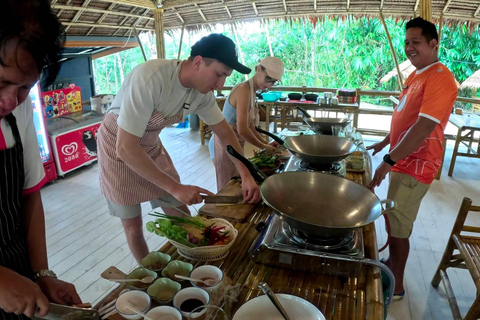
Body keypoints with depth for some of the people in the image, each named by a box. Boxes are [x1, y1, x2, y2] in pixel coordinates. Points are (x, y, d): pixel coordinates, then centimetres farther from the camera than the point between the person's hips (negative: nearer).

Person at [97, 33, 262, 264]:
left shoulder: (202, 91, -14)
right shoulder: (150, 78, -35)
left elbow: (224, 132, -2)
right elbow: (126, 148, -36)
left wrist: (246, 175, -12)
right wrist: (175, 187, -35)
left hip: (151, 145, 6)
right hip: (119, 146, -5)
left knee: (181, 215, 6)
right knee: (133, 225, 7)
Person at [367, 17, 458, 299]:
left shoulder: (440, 78, -19)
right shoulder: (416, 75, 11)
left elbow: (424, 127, -28)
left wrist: (389, 160, -28)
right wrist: (385, 142, 23)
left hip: (415, 166, -9)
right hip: (403, 161, 9)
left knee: (398, 226, 1)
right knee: (393, 221, 19)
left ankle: (395, 286, 19)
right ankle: (391, 265, 38)